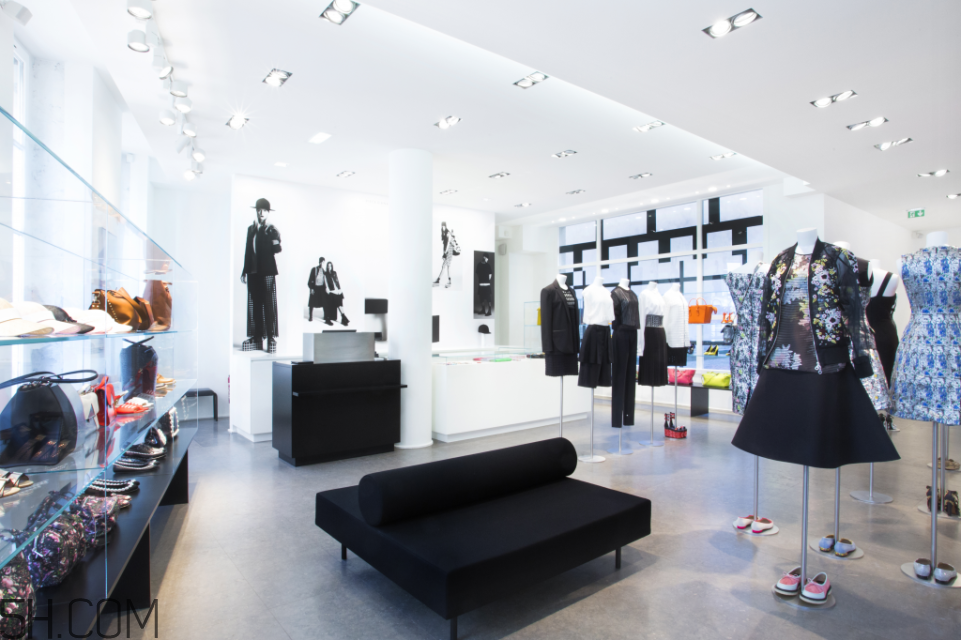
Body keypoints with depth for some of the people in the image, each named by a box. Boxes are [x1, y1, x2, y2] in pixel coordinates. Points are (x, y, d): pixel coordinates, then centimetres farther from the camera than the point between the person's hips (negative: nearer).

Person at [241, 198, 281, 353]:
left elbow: (276, 250, -7)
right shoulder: (251, 229, 18)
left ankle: (271, 338, -1)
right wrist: (245, 271, 15)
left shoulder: (272, 230, 3)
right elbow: (248, 251, 18)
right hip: (253, 272, 5)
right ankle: (256, 337, 11)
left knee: (269, 305, -6)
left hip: (267, 272, -5)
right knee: (253, 305, 5)